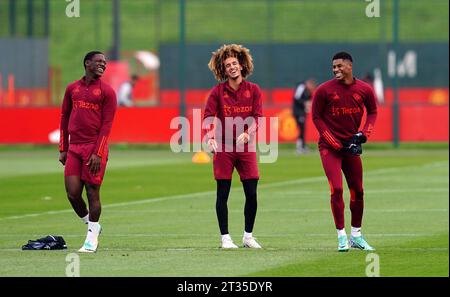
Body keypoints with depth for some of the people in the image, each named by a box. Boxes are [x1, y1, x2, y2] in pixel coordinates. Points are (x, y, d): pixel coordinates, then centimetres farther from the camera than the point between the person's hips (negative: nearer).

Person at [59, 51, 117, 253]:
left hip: (94, 147, -4)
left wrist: (98, 153, -13)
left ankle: (92, 237, 10)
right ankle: (91, 225, 21)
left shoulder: (106, 91, 0)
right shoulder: (72, 88, 13)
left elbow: (106, 124, -5)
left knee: (92, 192, -2)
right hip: (74, 147, 4)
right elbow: (64, 118, 17)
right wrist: (63, 149, 12)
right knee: (72, 193, -2)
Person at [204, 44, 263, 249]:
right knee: (222, 193, 1)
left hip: (246, 147, 1)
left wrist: (247, 133, -22)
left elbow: (257, 116, -3)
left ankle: (248, 236, 15)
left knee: (251, 193, 0)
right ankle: (225, 237, 9)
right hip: (223, 147, -1)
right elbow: (208, 117, -9)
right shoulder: (217, 92, 1)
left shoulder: (253, 90, 5)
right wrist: (210, 137, -27)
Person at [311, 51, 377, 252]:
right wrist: (336, 144, -11)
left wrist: (363, 134, -4)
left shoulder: (364, 90, -2)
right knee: (337, 189, -15)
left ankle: (356, 236, 24)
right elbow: (317, 117, -5)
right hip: (329, 146, -4)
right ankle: (341, 236, -5)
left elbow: (372, 112, 14)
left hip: (352, 146, 4)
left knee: (358, 191, 9)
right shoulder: (324, 90, -10)